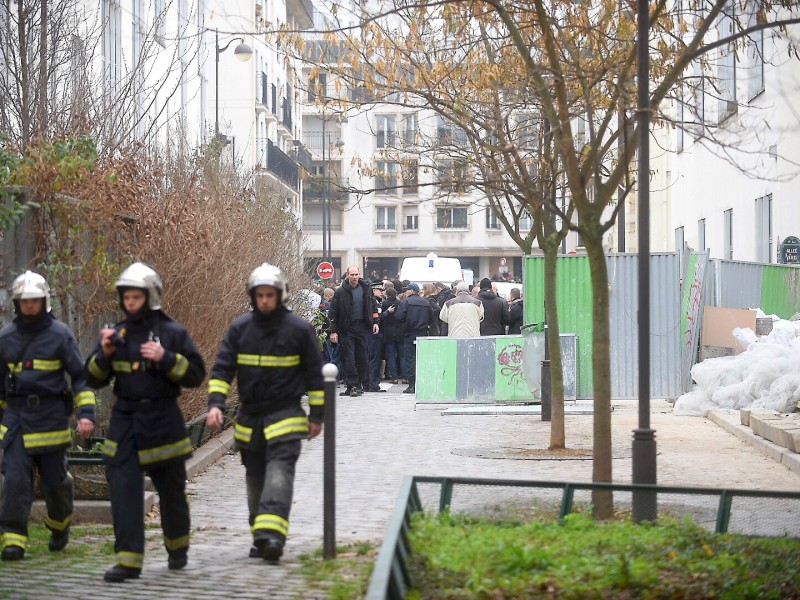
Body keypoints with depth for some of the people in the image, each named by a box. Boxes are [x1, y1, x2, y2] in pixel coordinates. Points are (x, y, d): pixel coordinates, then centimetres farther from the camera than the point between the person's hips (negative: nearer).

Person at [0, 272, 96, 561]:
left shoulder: (60, 334, -1)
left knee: (54, 479, 7)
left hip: (51, 416, -2)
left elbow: (80, 375, 0)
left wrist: (85, 413, -10)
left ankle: (60, 524, 34)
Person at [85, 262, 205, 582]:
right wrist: (104, 354, -8)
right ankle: (128, 559, -9)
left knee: (171, 491, 11)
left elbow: (196, 375, -5)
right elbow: (94, 379, 11)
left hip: (163, 420, -2)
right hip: (124, 420, 2)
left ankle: (178, 548, 35)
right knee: (123, 490, -9)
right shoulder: (117, 333, 8)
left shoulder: (173, 332, -2)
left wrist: (165, 358, -19)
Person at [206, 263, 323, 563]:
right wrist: (215, 403, -12)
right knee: (255, 479, 10)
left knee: (279, 472, -19)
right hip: (249, 418, 4)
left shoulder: (299, 328, -2)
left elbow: (315, 374, 4)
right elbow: (222, 367, 3)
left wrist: (316, 415, 4)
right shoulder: (240, 328, 4)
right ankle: (260, 538, 20)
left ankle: (272, 533, -30)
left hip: (285, 416, -4)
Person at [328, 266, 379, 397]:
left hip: (362, 327, 2)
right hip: (347, 328, -2)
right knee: (348, 358, -5)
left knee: (363, 357, 2)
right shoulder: (341, 292, -3)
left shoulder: (366, 289, 5)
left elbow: (373, 306, 15)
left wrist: (375, 322, 5)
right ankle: (352, 386, -4)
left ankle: (359, 384, 13)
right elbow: (333, 313, -3)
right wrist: (333, 331, -8)